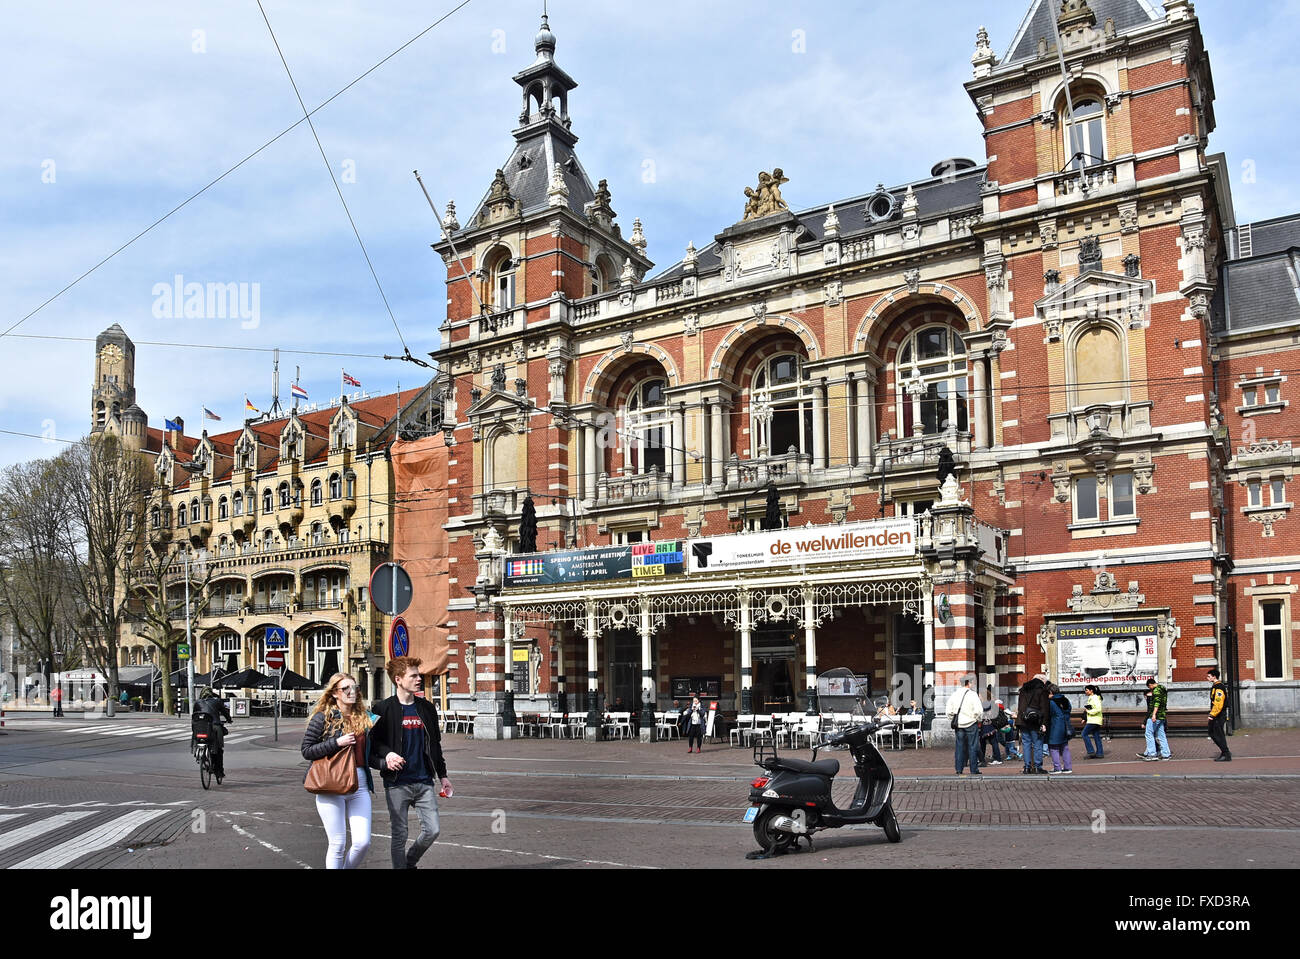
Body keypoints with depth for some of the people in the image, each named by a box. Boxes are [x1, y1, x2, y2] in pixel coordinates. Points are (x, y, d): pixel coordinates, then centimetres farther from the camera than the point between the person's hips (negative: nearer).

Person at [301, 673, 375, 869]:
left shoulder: (365, 718, 13)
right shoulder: (323, 717, 0)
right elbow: (306, 750, -4)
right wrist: (337, 743, -14)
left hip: (359, 786, 4)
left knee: (363, 841, -3)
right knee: (338, 844, -1)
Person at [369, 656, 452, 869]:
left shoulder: (427, 708, 10)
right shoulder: (384, 710, -4)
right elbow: (372, 744, -2)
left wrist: (443, 775, 16)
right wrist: (385, 761, -19)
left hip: (424, 782, 4)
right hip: (397, 783, -4)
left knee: (432, 830, 0)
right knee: (400, 836, 2)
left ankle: (410, 862, 25)